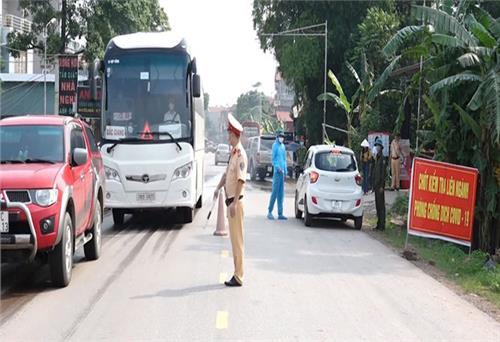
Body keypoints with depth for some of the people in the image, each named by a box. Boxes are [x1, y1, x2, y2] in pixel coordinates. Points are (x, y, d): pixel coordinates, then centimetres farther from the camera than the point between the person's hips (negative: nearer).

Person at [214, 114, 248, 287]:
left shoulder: (241, 154, -16)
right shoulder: (233, 153, 14)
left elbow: (241, 180, -22)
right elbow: (226, 173, 23)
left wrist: (234, 203, -24)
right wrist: (218, 187, 8)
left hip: (236, 202, -10)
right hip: (230, 200, 10)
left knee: (237, 239, -5)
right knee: (234, 239, 13)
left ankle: (238, 277, 0)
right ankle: (237, 274, 20)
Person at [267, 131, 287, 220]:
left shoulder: (283, 146, 17)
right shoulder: (275, 145, -6)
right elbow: (273, 159, -9)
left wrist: (285, 170, 14)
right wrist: (278, 167, -20)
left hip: (282, 172, 8)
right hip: (277, 172, -8)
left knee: (281, 193, 8)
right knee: (275, 192, -8)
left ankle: (280, 214, 10)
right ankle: (270, 212, 0)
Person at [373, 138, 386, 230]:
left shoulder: (382, 157, -12)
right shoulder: (376, 157, 16)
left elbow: (383, 172, -15)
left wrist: (382, 185, -18)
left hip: (380, 184, -9)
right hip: (376, 184, 9)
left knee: (381, 204, -6)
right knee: (377, 204, 11)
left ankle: (382, 225, -4)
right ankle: (379, 224, 16)